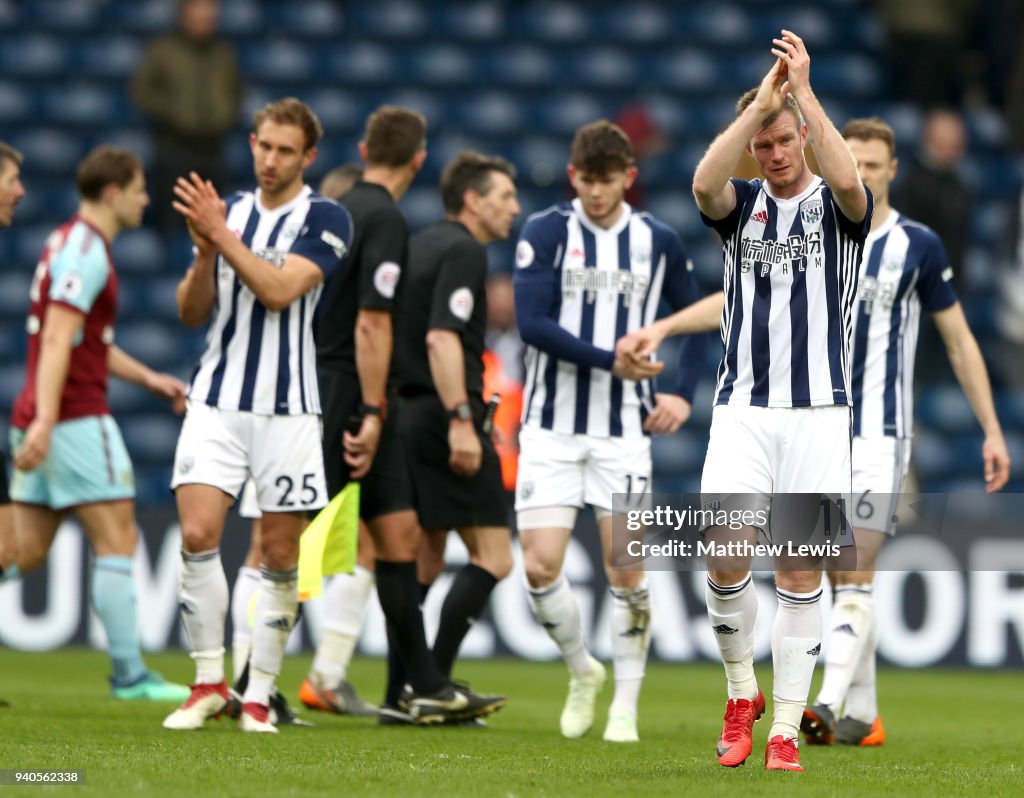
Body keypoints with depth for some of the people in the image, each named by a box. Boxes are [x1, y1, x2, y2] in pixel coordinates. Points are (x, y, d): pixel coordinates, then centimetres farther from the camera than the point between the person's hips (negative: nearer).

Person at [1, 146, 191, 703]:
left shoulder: (71, 242, 20)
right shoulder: (86, 250, -12)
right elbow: (57, 341, -21)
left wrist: (146, 377, 23)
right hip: (76, 417, -10)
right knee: (116, 539, -5)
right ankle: (129, 674, -4)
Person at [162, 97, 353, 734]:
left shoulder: (326, 219, -3)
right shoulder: (227, 210, 12)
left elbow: (279, 289, -18)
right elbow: (192, 312, 11)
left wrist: (222, 236, -21)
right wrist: (205, 251, -7)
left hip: (289, 407, -3)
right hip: (217, 400, 3)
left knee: (281, 555, 1)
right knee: (198, 536, -12)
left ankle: (259, 695, 11)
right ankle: (210, 682, 0)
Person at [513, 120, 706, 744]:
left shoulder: (659, 243, 5)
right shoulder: (546, 233, -4)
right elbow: (532, 321, -14)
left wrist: (684, 395, 4)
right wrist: (610, 360, -22)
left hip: (624, 429, 1)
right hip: (552, 427, -1)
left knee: (626, 568, -4)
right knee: (540, 565, -8)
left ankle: (626, 705, 7)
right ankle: (583, 673, 18)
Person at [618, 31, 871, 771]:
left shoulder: (835, 206, 4)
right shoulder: (742, 204, 9)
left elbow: (850, 182, -22)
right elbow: (705, 183, -15)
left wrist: (804, 91, -25)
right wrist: (760, 101, -23)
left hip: (818, 411, -1)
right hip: (743, 408, 1)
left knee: (802, 572, -2)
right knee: (726, 558, -11)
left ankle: (786, 729, 5)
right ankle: (742, 692, 12)